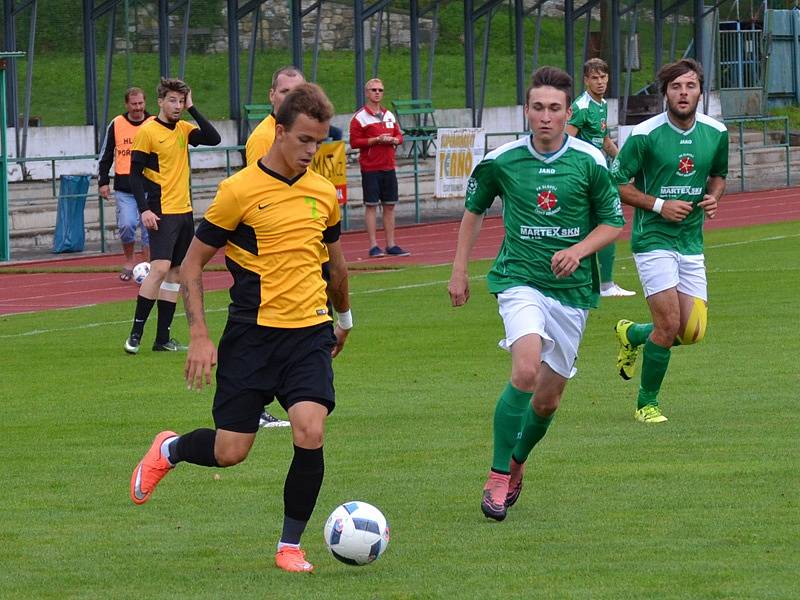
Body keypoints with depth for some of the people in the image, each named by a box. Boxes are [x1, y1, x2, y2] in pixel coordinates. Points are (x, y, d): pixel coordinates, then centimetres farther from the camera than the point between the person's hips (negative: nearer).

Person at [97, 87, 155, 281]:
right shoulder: (116, 125, 5)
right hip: (124, 189, 0)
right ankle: (129, 262, 12)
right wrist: (103, 181, 5)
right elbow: (105, 155, 12)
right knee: (126, 225, -11)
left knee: (148, 228, -2)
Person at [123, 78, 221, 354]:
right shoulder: (147, 132, -8)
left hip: (184, 210, 7)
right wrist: (144, 209, -17)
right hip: (162, 212, -7)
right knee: (160, 268, -18)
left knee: (175, 271, 7)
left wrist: (192, 109, -3)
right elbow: (135, 173, -9)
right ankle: (135, 334, -13)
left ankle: (163, 337, 11)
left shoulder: (183, 129, 10)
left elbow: (214, 138, -1)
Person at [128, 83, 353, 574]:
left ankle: (291, 545, -1)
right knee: (230, 451, -2)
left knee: (310, 433, -18)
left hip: (310, 332, 3)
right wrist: (199, 336, -11)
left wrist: (345, 317, 35)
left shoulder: (323, 192, 6)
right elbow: (193, 263, -3)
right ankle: (168, 451, 33)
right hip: (252, 332, -3)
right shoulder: (239, 192, -9)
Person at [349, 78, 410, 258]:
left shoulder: (389, 115, 14)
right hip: (370, 169, -6)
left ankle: (391, 245, 13)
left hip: (388, 167, 6)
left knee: (389, 206, 7)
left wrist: (393, 140, -5)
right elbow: (354, 142, -11)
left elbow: (399, 136, 18)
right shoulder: (360, 117, -5)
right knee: (371, 206, -5)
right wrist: (376, 140, -17)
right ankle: (373, 246, -3)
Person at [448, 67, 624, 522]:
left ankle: (517, 462, 37)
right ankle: (498, 477, -16)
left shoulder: (590, 161, -4)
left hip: (573, 288, 2)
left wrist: (578, 250, -13)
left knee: (548, 397, 7)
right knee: (526, 370, -27)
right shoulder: (501, 161, -2)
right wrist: (460, 271, 12)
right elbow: (474, 210, 15)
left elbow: (614, 223, 5)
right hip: (520, 280, -2)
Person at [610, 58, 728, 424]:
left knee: (692, 332, 0)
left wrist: (714, 198, 0)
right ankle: (646, 403, 9)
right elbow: (617, 183, -5)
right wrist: (659, 205, -15)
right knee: (669, 325, -12)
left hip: (692, 243, 5)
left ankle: (632, 335, 31)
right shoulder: (645, 135, -12)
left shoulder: (716, 133, 3)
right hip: (653, 239, -5)